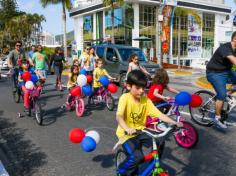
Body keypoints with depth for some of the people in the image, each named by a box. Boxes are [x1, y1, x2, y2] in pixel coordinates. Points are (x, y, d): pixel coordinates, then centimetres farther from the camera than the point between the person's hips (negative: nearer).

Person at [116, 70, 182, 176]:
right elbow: (119, 116, -29)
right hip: (126, 134, -5)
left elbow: (158, 114, -9)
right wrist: (127, 128, -48)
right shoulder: (125, 98, -17)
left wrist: (174, 122, -21)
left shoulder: (146, 100, -3)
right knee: (137, 157, -24)